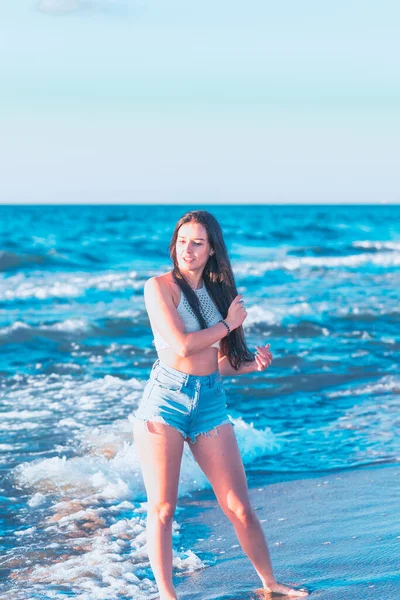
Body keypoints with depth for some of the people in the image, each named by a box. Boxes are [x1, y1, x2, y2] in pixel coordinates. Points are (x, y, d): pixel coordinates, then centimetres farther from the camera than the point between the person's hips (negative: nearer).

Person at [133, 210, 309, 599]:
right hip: (165, 401, -4)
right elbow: (182, 346, -16)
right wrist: (228, 324, -4)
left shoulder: (218, 291, 12)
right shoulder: (160, 286, -5)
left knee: (239, 507, 6)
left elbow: (219, 362, 15)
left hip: (210, 402, 4)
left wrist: (253, 364, -4)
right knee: (162, 509, 1)